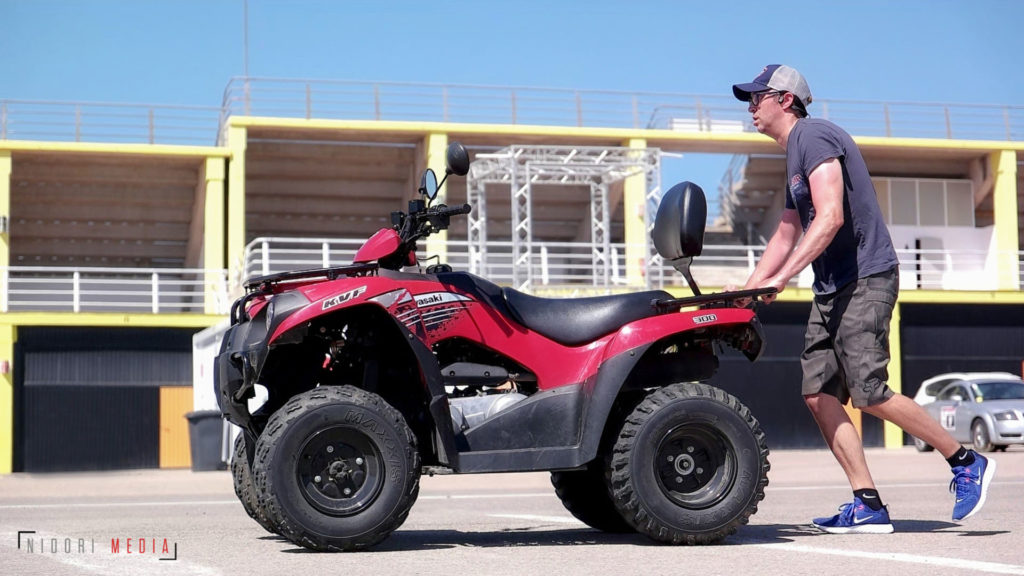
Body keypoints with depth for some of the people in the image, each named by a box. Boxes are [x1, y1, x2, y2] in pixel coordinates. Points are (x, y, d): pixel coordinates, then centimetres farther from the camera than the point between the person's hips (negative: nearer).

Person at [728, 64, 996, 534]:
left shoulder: (814, 136, -10)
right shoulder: (795, 155, 22)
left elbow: (830, 218, -22)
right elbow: (786, 235, 29)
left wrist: (780, 278, -24)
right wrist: (746, 290, 22)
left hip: (865, 280, -10)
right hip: (831, 289, 10)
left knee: (868, 394, -14)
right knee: (818, 394, 0)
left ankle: (966, 462, 0)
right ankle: (868, 506, -1)